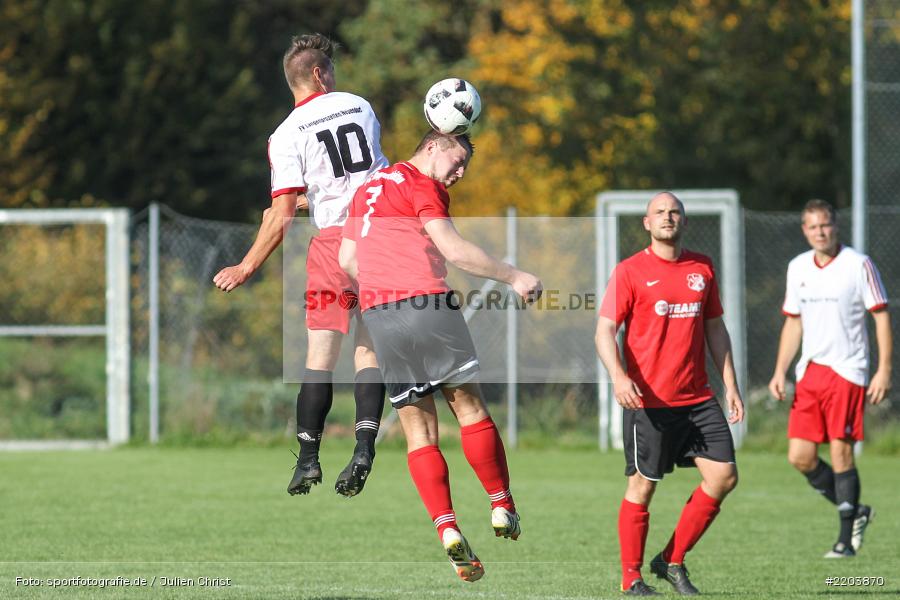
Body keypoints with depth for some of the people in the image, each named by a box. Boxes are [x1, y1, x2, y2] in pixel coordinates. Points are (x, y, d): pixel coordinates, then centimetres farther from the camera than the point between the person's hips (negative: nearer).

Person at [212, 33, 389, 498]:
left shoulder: (286, 136, -4)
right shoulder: (359, 107, 10)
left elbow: (282, 216, -8)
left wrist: (247, 267, 1)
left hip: (336, 238, -3)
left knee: (320, 354, 1)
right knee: (368, 349, 7)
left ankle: (308, 459, -2)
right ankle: (364, 447, -9)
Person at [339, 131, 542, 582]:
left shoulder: (367, 189, 21)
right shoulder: (422, 186, -2)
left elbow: (346, 260, 20)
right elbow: (454, 249, -12)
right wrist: (513, 277, -6)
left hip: (378, 318, 6)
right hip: (427, 306, -6)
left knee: (419, 431, 3)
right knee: (470, 409, 6)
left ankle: (447, 531, -8)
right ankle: (502, 509, 8)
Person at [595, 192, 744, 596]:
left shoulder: (702, 269, 12)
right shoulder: (630, 272, -3)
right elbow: (604, 330, -8)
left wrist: (730, 386, 13)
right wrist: (618, 376, -25)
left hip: (697, 398, 5)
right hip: (647, 400, -5)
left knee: (724, 476, -3)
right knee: (642, 486, -1)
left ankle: (672, 561, 11)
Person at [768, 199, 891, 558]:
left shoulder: (858, 265, -5)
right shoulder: (798, 268, 11)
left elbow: (882, 317, -5)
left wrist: (884, 370, -12)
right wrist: (780, 372, 10)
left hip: (847, 370, -6)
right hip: (809, 372, 6)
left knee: (841, 452, -9)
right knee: (800, 457, -2)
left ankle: (847, 539, 1)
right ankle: (855, 512, 18)